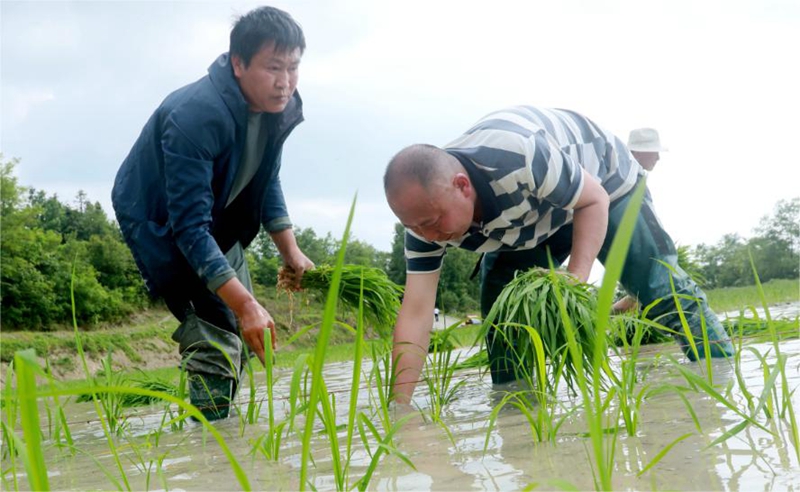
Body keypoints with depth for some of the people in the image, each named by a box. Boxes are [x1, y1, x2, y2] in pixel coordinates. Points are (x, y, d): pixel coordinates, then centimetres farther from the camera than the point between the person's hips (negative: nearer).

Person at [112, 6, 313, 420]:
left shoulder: (278, 106, -12)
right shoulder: (195, 115, -36)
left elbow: (266, 180, 5)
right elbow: (188, 225, -37)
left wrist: (291, 252, -1)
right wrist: (245, 304, -41)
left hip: (218, 222, 8)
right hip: (160, 222, -8)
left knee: (243, 339, 11)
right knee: (217, 340, -17)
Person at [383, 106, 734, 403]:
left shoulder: (520, 159, -45)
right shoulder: (428, 206, -27)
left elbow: (594, 200, -27)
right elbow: (415, 313, -28)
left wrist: (577, 279, -40)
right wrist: (399, 405, -34)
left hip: (603, 179, -4)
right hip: (529, 221, 5)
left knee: (662, 290, -11)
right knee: (499, 304, -8)